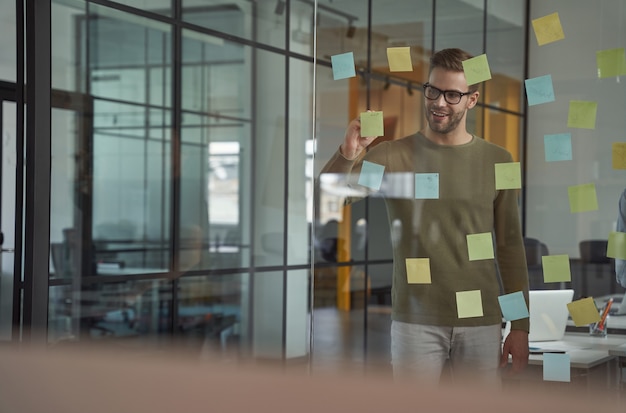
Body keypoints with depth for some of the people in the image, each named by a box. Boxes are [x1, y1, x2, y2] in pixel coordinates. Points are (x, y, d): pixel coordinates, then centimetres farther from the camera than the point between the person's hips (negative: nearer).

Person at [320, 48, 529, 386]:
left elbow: (510, 247, 8)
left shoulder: (496, 161, 4)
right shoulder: (392, 155, 0)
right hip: (416, 321, -1)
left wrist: (520, 327, 6)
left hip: (481, 323, 2)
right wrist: (347, 155, -28)